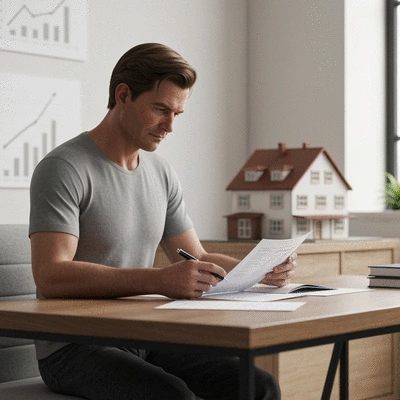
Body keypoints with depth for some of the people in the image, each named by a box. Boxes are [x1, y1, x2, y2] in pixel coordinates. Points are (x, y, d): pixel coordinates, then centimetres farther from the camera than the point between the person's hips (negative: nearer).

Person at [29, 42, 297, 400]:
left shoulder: (161, 174, 11)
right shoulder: (63, 170, -12)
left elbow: (197, 259, 17)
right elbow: (51, 275, -25)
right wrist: (160, 280, -35)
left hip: (144, 341, 7)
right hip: (75, 348, -7)